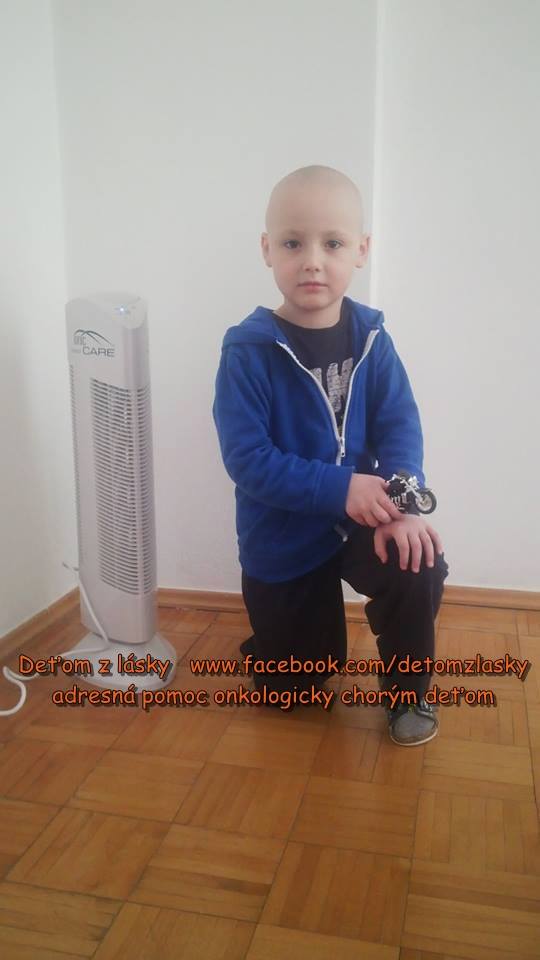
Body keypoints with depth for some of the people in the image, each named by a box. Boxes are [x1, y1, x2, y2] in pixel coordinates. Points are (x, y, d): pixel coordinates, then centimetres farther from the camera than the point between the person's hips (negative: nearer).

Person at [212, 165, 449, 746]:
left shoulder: (370, 336, -9)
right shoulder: (248, 350, -20)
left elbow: (399, 423, -13)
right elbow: (246, 458, -24)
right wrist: (339, 489, -32)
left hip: (360, 517, 2)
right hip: (282, 534, -2)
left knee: (420, 567, -29)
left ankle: (407, 693, 2)